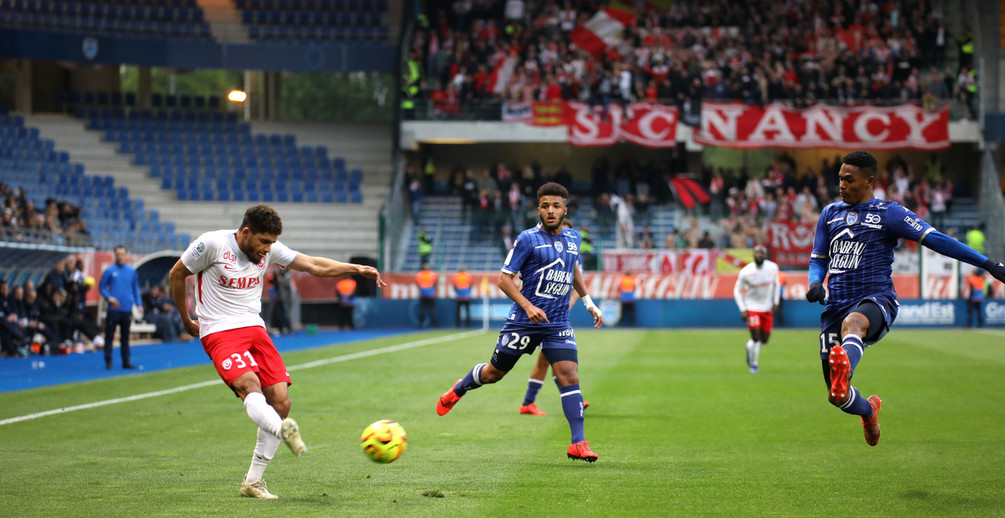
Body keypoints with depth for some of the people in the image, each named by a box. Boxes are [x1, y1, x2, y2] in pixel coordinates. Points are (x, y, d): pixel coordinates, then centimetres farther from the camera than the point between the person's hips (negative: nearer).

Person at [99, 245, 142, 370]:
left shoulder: (131, 271, 9)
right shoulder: (109, 271, 0)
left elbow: (136, 288, 14)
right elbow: (101, 287, 4)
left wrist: (139, 304, 5)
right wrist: (109, 297, -13)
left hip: (127, 309, 3)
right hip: (113, 309, -3)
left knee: (125, 337, 8)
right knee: (109, 336, -3)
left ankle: (126, 362, 12)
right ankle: (108, 361, 3)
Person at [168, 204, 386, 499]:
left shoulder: (269, 250, 5)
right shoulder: (212, 244, -9)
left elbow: (314, 266, 9)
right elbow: (176, 275, 3)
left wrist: (357, 269, -2)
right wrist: (186, 320, 12)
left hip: (255, 329, 6)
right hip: (219, 332, -6)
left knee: (281, 403, -6)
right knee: (250, 385, -32)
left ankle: (252, 482, 3)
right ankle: (284, 431, -62)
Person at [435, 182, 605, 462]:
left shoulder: (573, 238, 8)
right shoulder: (527, 239, -9)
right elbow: (504, 279, -10)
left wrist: (589, 302, 28)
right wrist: (527, 306, -23)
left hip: (558, 324, 3)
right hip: (524, 321, -3)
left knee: (569, 376, -13)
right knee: (494, 372, 10)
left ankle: (578, 444, -13)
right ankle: (458, 389, 41)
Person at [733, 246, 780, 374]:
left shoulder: (773, 268, -8)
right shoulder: (746, 272, -17)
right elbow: (737, 291, -5)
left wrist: (775, 302, 5)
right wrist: (743, 310, -12)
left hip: (767, 309, 4)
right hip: (752, 308, -4)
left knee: (764, 340, 7)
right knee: (756, 338, -11)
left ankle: (750, 349, 40)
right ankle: (753, 363, 13)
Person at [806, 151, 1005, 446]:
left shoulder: (888, 213, 3)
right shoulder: (830, 214, 17)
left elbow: (935, 239, -4)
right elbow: (818, 258, 23)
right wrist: (815, 283, -2)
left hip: (876, 301, -5)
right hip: (836, 306, 5)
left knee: (852, 322, -43)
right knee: (836, 397, 4)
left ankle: (843, 371, -74)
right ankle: (868, 411, 39)